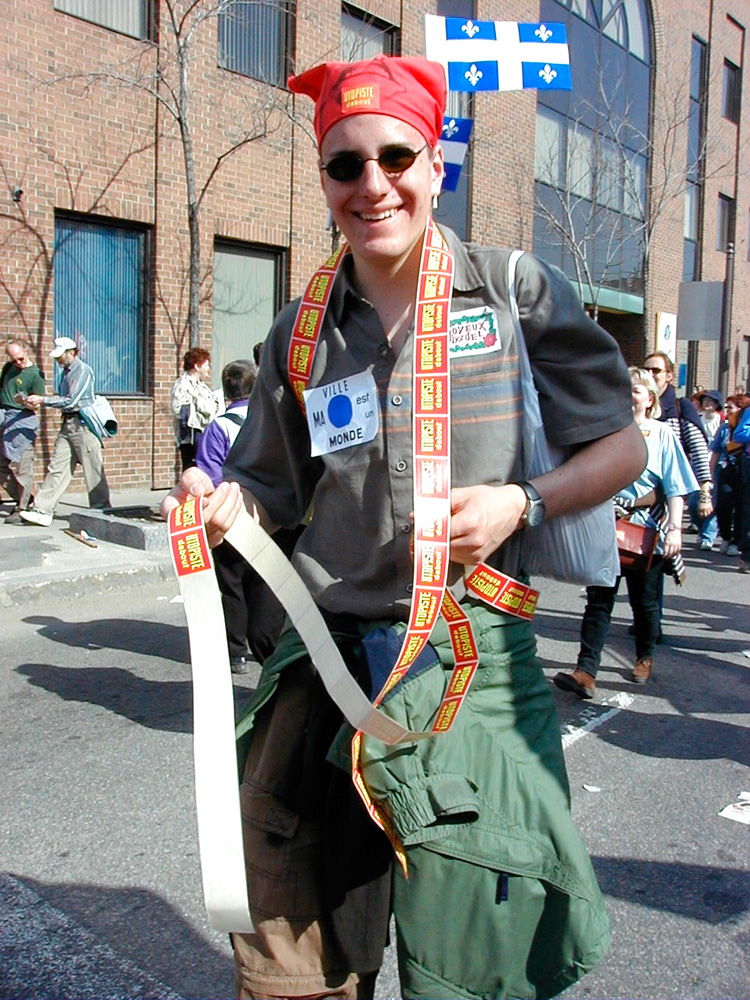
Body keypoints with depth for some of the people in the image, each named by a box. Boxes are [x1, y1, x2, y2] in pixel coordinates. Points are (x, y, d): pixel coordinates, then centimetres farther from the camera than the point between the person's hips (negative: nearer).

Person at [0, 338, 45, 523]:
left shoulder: (35, 374, -5)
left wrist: (25, 402, -28)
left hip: (22, 420, -7)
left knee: (21, 467, -7)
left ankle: (22, 509, -2)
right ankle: (24, 500, 18)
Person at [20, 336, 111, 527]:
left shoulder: (83, 370, -10)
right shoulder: (66, 372, 18)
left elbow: (71, 401, -16)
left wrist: (43, 400, -13)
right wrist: (40, 402, 8)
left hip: (83, 424, -9)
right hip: (68, 424, 9)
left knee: (93, 470, -1)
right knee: (56, 467, 4)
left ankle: (101, 511, 8)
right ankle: (42, 510, 3)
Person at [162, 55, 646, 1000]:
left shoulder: (517, 289, 0)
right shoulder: (301, 329, 8)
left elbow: (622, 446, 4)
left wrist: (520, 503, -13)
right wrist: (223, 504, -8)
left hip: (473, 662, -2)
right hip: (328, 659, 3)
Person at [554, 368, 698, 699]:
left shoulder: (661, 434, 0)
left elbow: (675, 488, -3)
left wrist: (674, 528, -12)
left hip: (646, 532, -1)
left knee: (644, 600, 13)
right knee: (599, 600, -4)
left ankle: (645, 658, 36)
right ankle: (586, 672, -8)